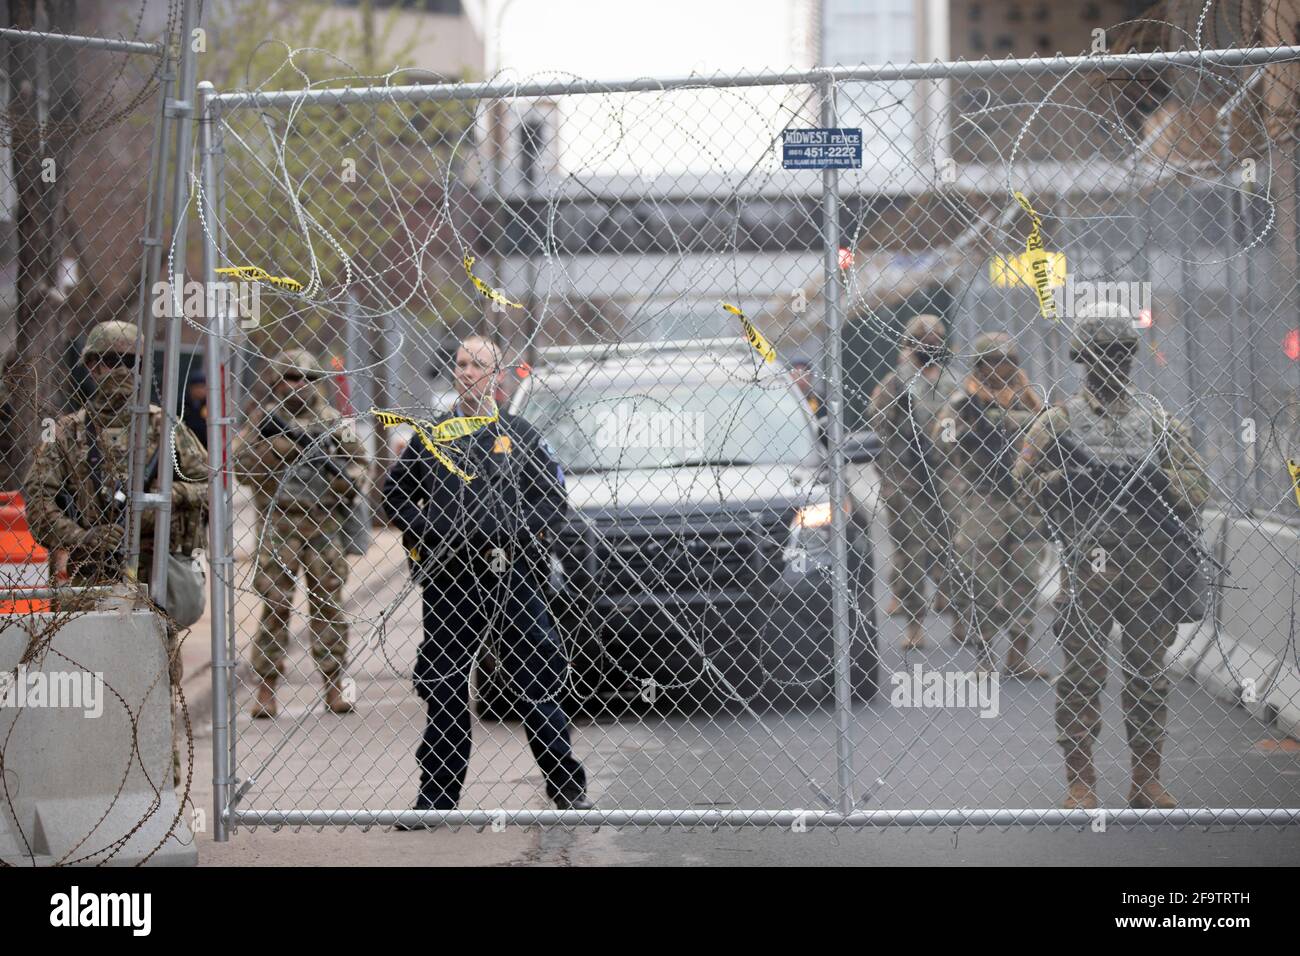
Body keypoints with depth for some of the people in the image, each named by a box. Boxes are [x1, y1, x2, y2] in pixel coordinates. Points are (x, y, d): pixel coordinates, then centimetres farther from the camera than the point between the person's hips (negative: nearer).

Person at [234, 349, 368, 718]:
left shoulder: (334, 422, 10)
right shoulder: (264, 421, 4)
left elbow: (357, 460, 12)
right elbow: (242, 465, -7)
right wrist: (285, 441, -14)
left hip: (324, 523, 2)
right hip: (278, 524, -2)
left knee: (330, 603, 4)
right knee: (275, 604, -3)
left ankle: (334, 684, 11)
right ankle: (267, 686, 2)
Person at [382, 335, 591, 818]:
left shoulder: (519, 434, 9)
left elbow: (555, 496, 11)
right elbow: (394, 492, 20)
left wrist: (522, 532, -3)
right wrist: (420, 534, 5)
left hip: (512, 578, -1)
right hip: (449, 581, 1)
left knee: (537, 683, -1)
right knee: (444, 690, 2)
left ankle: (568, 786, 6)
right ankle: (438, 794, 9)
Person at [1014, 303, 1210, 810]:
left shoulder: (1158, 422, 13)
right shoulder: (1060, 420, 5)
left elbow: (1197, 486, 8)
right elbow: (1027, 477, -3)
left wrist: (1156, 481, -10)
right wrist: (1079, 477, -15)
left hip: (1151, 565, 3)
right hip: (1088, 565, -3)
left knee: (1148, 676, 7)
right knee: (1081, 677, -3)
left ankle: (1147, 781, 16)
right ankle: (1080, 784, 3)